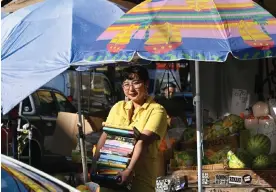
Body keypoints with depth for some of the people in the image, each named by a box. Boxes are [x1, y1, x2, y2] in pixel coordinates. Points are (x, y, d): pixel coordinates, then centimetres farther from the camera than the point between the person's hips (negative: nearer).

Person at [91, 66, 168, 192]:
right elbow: (104, 136, 8)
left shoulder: (156, 110, -5)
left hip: (140, 174, -4)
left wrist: (129, 170, -26)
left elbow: (143, 142, -16)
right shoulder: (118, 107, 13)